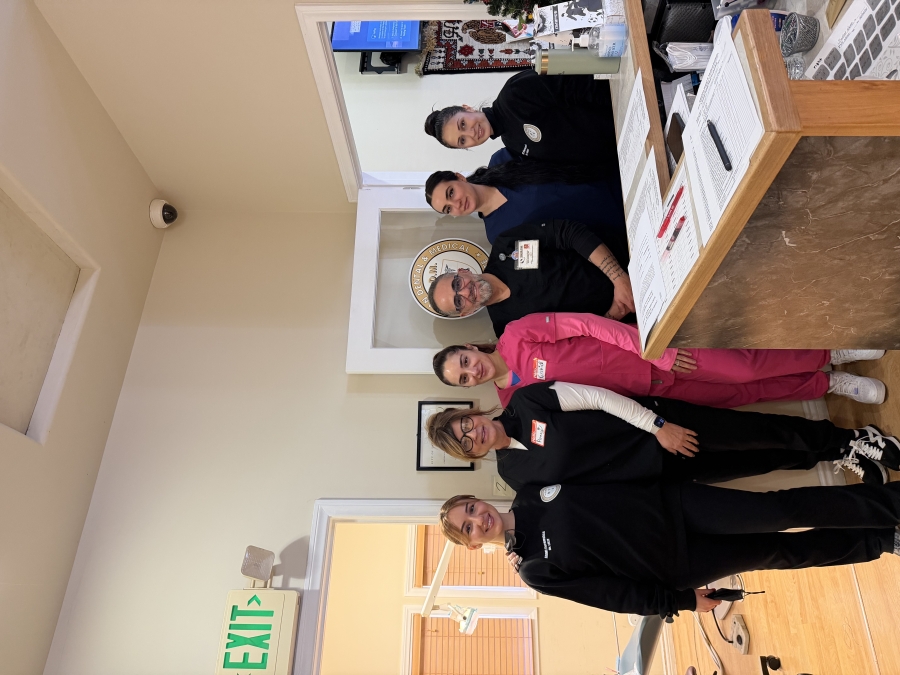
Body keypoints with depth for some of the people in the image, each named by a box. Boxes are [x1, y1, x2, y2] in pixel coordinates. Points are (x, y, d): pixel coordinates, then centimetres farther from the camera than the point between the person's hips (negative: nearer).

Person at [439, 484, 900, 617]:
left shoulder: (531, 490, -1)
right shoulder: (534, 570, -7)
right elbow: (613, 593, -6)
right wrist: (681, 601, -4)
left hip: (672, 505, 2)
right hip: (673, 566, -2)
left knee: (780, 509, -6)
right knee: (784, 552, 0)